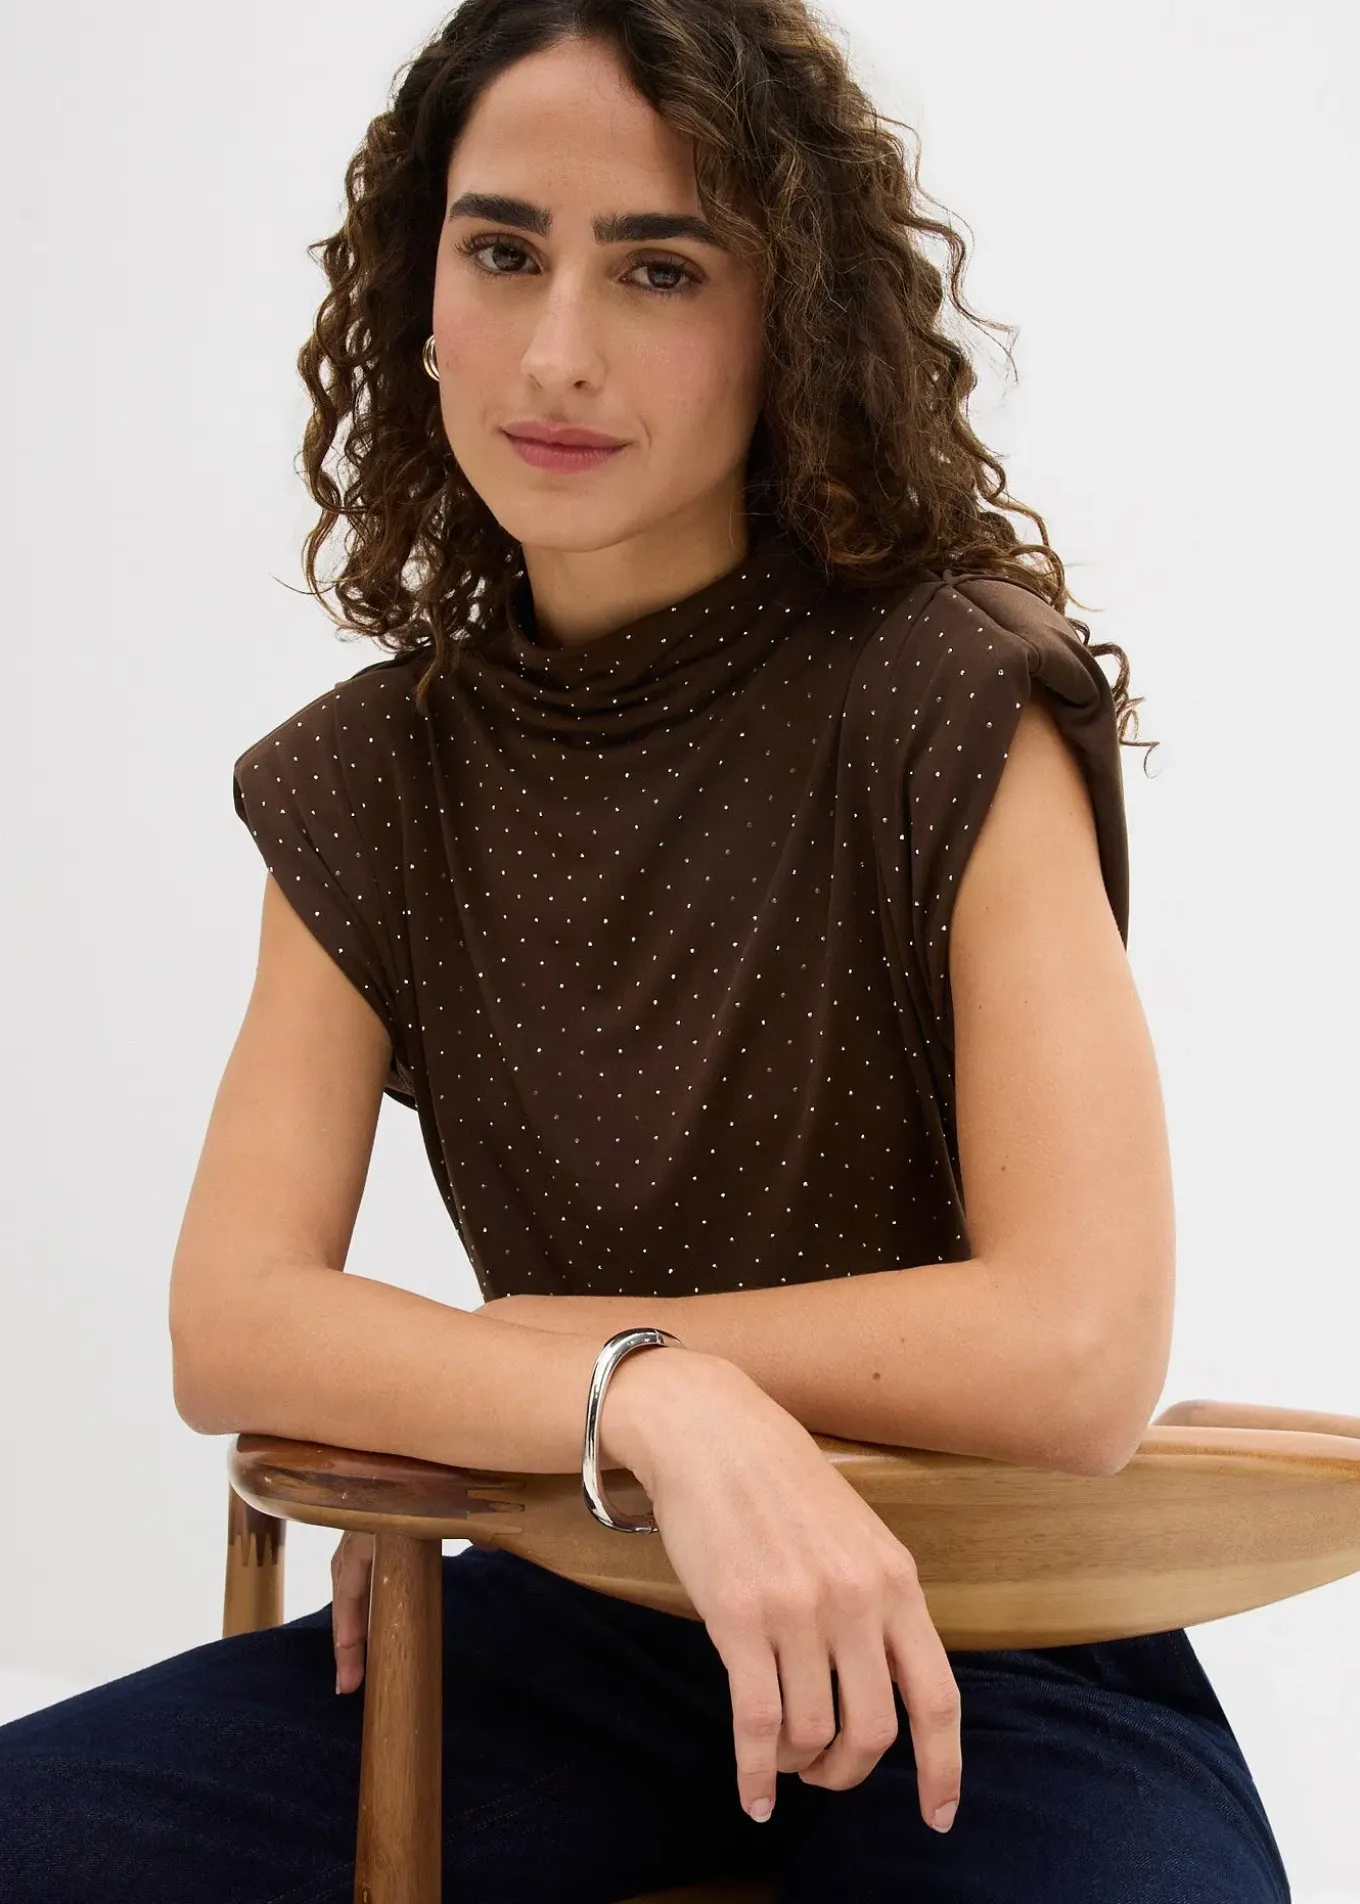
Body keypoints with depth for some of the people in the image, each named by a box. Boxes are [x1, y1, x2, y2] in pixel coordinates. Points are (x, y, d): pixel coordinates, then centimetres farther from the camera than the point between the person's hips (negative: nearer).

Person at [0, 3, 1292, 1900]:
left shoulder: (955, 710, -13)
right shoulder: (362, 783, 1)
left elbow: (1076, 1353, -20)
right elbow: (230, 1327, -8)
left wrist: (454, 1380, -11)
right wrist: (650, 1400, -27)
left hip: (977, 1648, -3)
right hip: (586, 1621, 4)